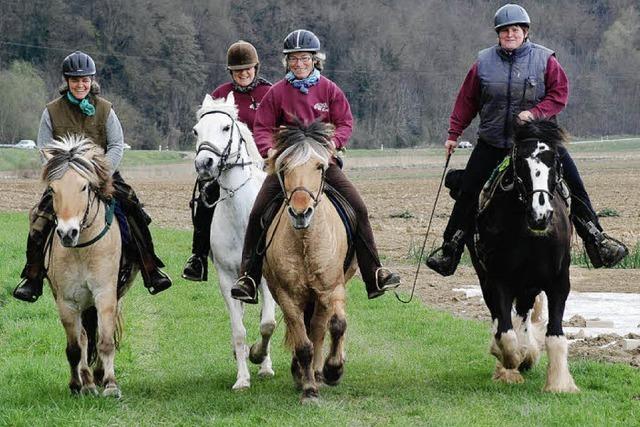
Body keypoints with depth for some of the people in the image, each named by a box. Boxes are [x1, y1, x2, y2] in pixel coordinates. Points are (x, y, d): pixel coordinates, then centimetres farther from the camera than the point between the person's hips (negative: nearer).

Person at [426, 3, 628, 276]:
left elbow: (559, 95, -5)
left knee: (572, 183, -9)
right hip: (492, 142, 1)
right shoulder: (484, 63, 1)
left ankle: (595, 239, 0)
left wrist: (535, 113, -21)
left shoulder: (545, 60, -4)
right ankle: (450, 249, 11)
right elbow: (466, 102, 8)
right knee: (468, 191, -1)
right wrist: (454, 134, 6)